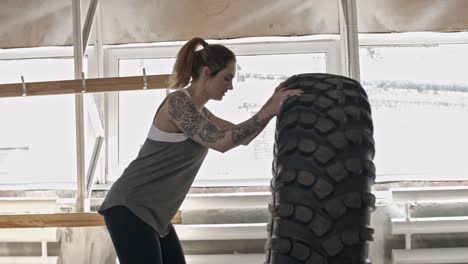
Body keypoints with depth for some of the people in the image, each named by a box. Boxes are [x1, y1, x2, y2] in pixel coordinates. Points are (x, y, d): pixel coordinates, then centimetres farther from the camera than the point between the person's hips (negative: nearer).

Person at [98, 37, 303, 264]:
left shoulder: (198, 111, 14)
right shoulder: (178, 102, -16)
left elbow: (241, 136, 14)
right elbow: (221, 142, -26)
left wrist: (271, 107, 0)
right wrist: (268, 112, -21)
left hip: (152, 213, 10)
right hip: (130, 209, -10)